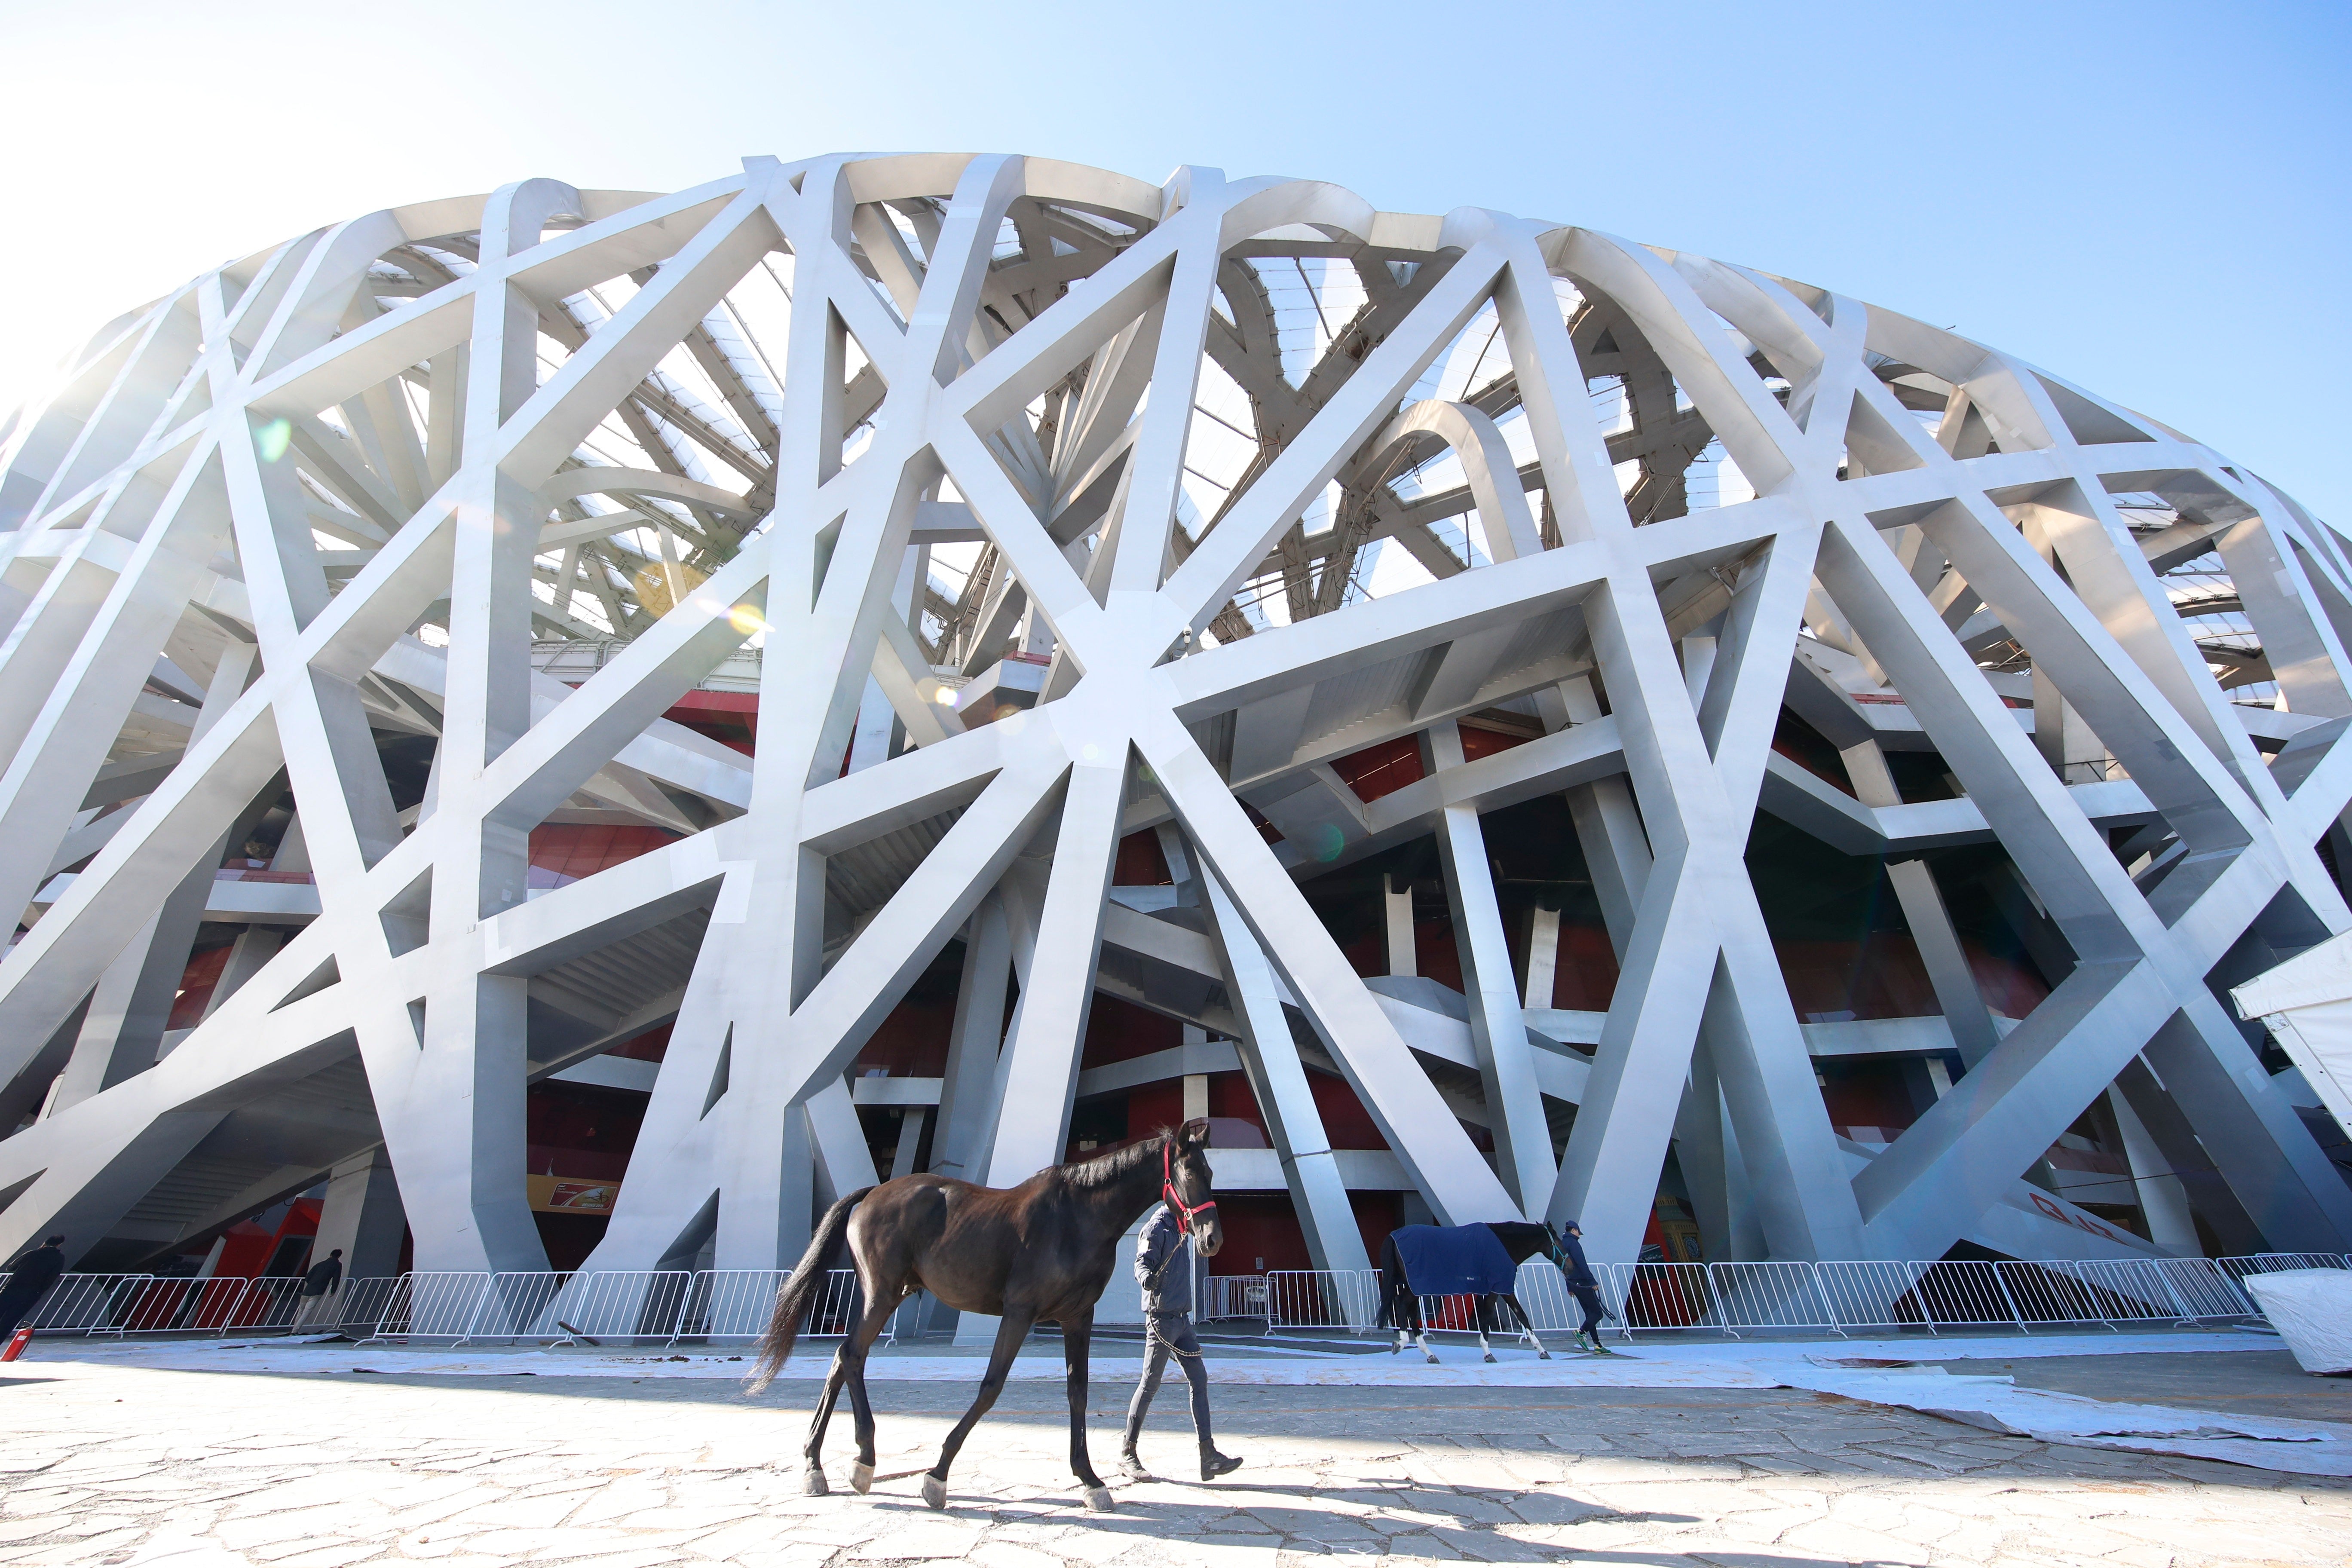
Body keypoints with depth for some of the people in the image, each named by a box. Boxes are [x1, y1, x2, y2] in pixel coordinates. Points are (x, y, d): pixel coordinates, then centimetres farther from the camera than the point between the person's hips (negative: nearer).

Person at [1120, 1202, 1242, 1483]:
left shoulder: (1179, 1229, 15)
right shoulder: (1156, 1228, -12)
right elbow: (1142, 1262, -22)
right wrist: (1146, 1276, -41)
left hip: (1182, 1317, 9)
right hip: (1162, 1317, -9)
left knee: (1200, 1379, 4)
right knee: (1150, 1385, -1)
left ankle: (1209, 1456, 7)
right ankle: (1127, 1454, 13)